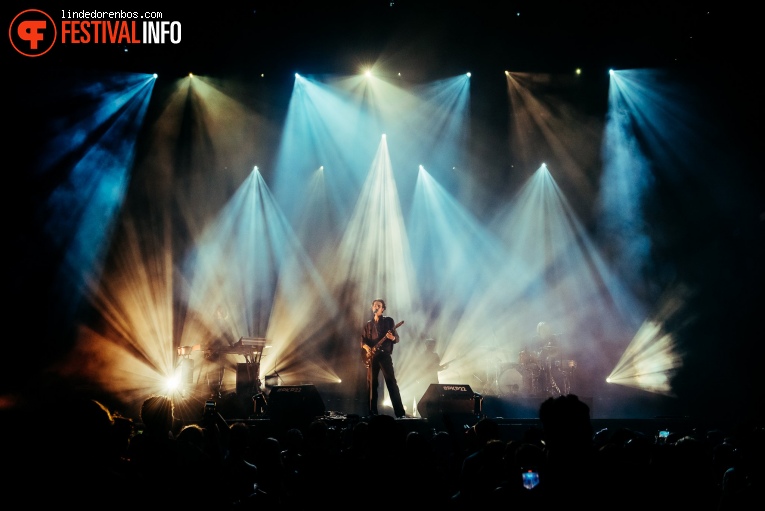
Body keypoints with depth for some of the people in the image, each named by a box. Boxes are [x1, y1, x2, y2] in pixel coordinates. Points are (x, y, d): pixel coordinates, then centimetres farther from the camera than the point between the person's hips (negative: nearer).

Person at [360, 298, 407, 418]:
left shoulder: (388, 321, 6)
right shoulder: (368, 324, 17)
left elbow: (397, 339, 2)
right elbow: (363, 340, 12)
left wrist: (392, 338, -21)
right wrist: (367, 348, -9)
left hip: (385, 355, -4)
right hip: (372, 356, 4)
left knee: (391, 383, -11)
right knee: (371, 384, 2)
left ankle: (400, 412, -14)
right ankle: (373, 412, 9)